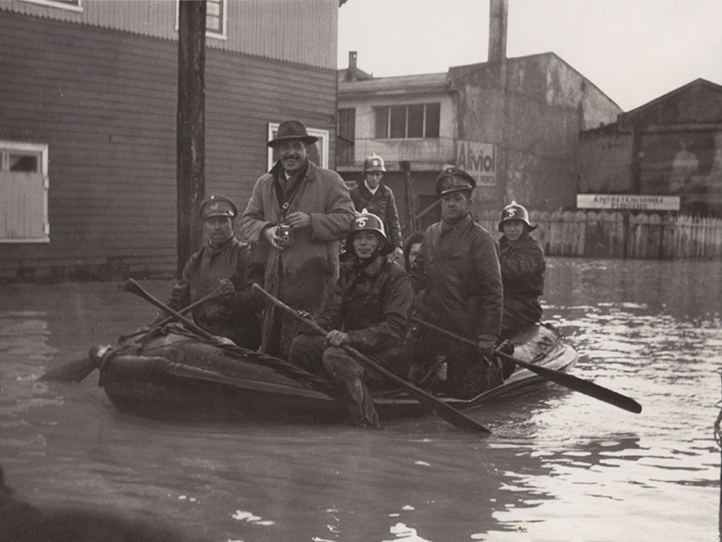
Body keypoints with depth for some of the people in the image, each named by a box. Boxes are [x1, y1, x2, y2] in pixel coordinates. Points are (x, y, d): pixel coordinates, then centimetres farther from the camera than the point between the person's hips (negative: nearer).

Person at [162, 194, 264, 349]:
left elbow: (259, 300, -7)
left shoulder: (247, 255, 3)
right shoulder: (195, 261, 22)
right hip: (203, 333, 6)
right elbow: (177, 299, 21)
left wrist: (234, 297, -27)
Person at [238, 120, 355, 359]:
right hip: (275, 276, 5)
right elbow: (247, 220, 18)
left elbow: (348, 220, -2)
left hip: (314, 274, -5)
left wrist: (311, 221, -14)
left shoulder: (329, 181, 4)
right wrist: (266, 231, -3)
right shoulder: (264, 184, 19)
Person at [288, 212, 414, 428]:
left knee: (334, 356, -32)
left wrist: (350, 336, -30)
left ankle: (366, 421, -31)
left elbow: (394, 328, -18)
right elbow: (332, 314, 9)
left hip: (387, 355, -7)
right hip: (353, 346, 7)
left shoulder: (396, 276, -7)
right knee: (302, 343, -12)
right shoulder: (349, 276, 15)